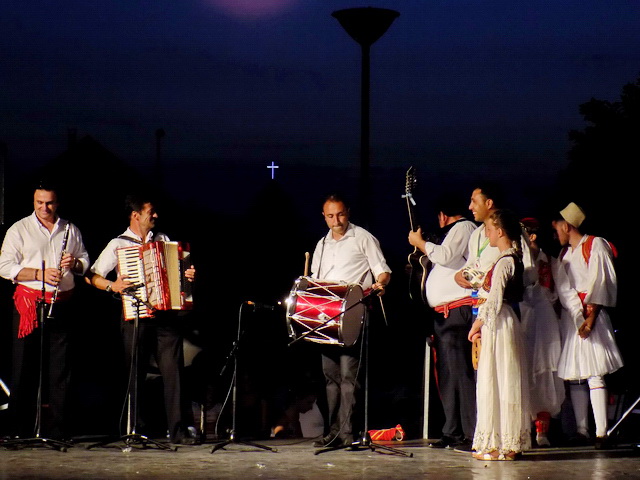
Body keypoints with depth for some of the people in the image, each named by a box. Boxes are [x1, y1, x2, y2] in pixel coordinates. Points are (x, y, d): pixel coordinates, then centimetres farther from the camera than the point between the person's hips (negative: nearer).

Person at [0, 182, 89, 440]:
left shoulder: (71, 230, 15)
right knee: (25, 368, -2)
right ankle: (21, 429, 2)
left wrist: (75, 263, -3)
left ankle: (59, 428, 6)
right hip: (29, 303, -2)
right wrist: (40, 274, -15)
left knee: (61, 367, 2)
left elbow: (85, 262, 21)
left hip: (62, 304, 3)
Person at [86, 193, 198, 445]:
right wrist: (112, 286, -16)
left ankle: (179, 429, -4)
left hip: (166, 317, 3)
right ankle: (133, 429, 12)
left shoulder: (162, 240, 15)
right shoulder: (118, 245, 3)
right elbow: (91, 276, 0)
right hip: (136, 318, -3)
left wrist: (189, 275, 5)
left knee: (174, 372, -4)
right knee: (135, 375, 3)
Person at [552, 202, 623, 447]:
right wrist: (579, 317, -1)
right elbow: (564, 289, 12)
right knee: (573, 376, 2)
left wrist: (590, 318, -14)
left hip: (592, 315, -7)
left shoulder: (595, 245, 0)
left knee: (594, 374, -13)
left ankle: (601, 432, -18)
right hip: (570, 317, 7)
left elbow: (600, 283, -7)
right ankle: (581, 430, 3)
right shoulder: (563, 255, 20)